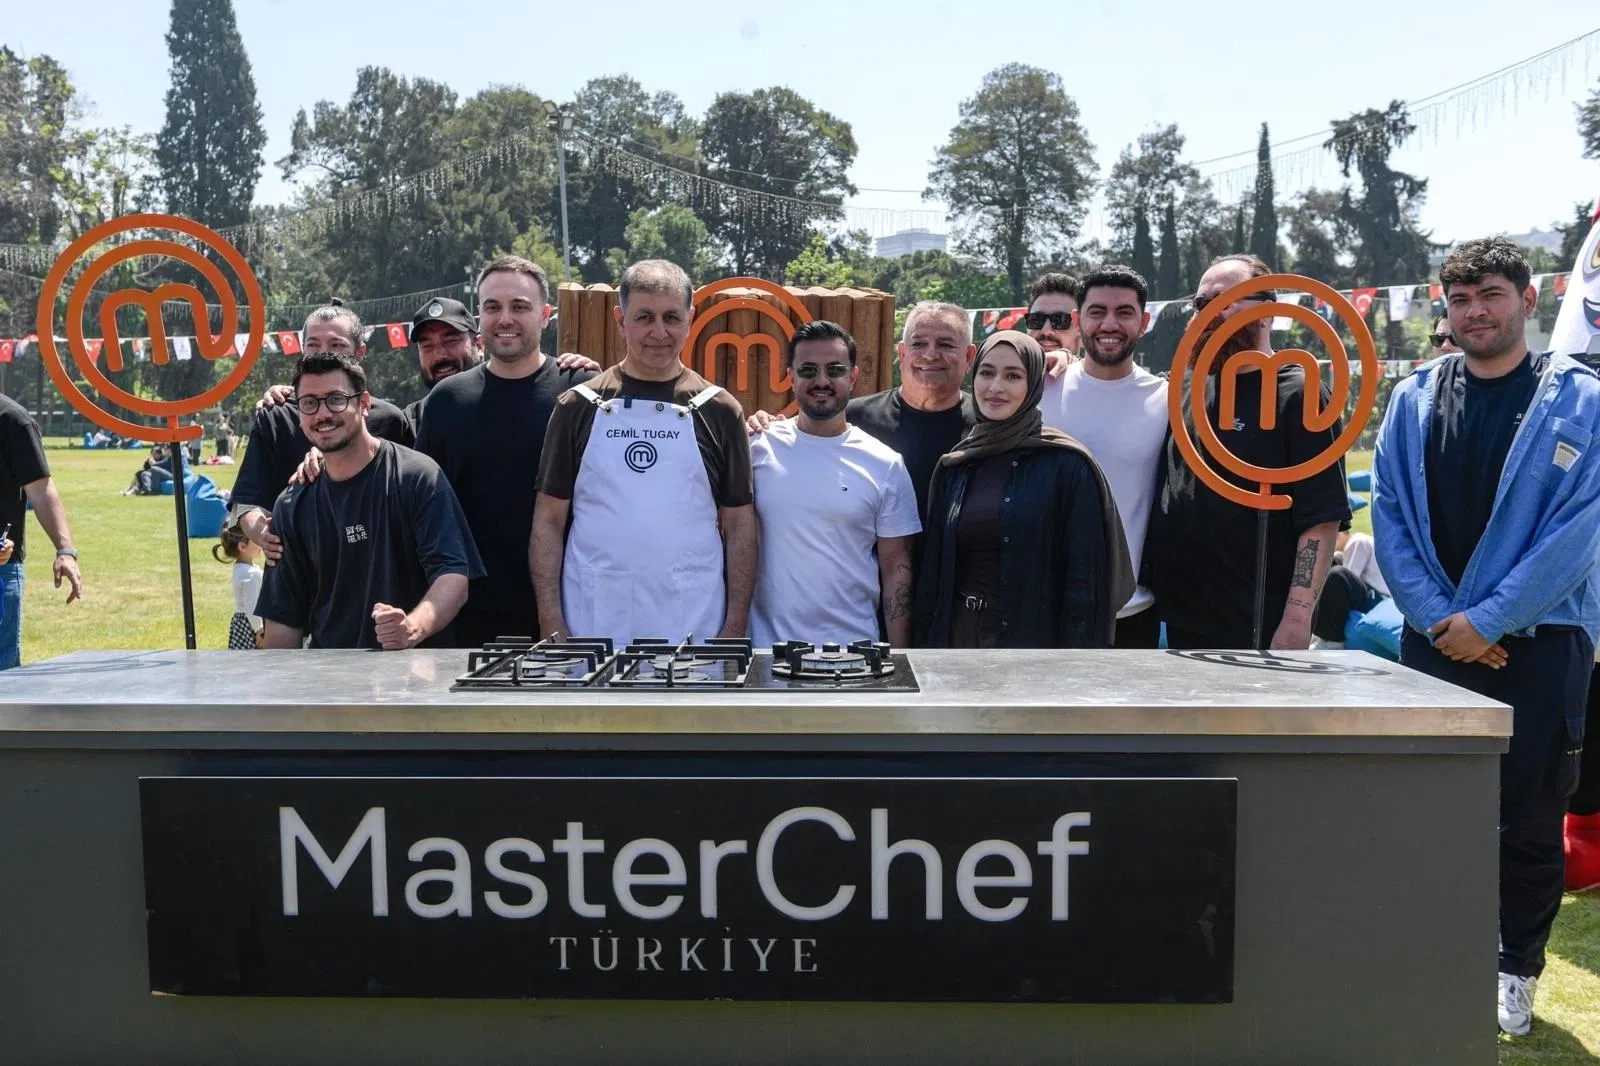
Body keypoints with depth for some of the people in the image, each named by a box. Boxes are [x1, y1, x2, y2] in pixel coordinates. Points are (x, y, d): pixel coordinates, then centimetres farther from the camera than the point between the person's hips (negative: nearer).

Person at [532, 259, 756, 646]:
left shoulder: (718, 411, 3)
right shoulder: (579, 407, 3)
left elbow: (739, 526, 5)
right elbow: (549, 521, 4)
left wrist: (736, 628, -2)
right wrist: (551, 627, -3)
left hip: (695, 629, 0)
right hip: (592, 630, 0)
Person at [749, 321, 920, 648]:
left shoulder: (886, 465, 1)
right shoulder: (758, 448, 0)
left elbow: (896, 568, 2)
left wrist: (898, 658, -1)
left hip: (853, 646, 0)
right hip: (766, 645, 0)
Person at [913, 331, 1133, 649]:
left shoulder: (1066, 465, -7)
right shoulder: (954, 468, 8)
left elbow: (1085, 577, -10)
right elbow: (932, 572, 11)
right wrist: (927, 646, 6)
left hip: (1035, 636, -4)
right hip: (959, 635, 4)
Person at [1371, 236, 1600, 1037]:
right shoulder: (1413, 400, 5)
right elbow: (1389, 514, 1)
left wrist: (1489, 618, -14)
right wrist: (1437, 616, -9)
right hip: (1433, 638, 2)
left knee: (1529, 817, 6)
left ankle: (1516, 969, 24)